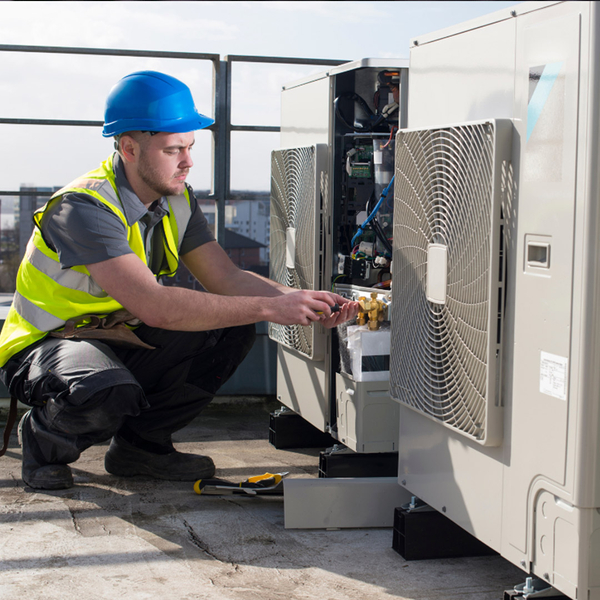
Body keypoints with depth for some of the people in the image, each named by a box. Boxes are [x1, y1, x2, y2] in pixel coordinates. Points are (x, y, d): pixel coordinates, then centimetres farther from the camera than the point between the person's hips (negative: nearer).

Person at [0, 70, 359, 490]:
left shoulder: (177, 199, -2)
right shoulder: (84, 207, -28)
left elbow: (227, 278, -4)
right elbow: (154, 306, -39)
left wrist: (302, 303, -24)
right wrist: (268, 308, -39)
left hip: (121, 341, 8)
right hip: (46, 346, -7)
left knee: (233, 331, -11)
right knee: (110, 393, -40)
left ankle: (141, 443, 2)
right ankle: (44, 441, -4)